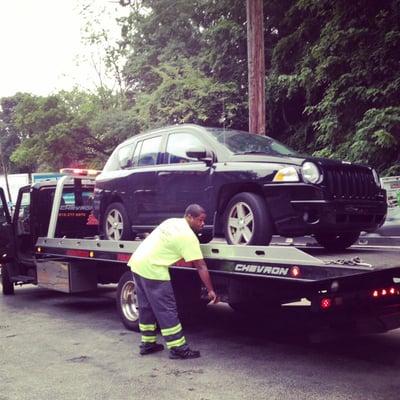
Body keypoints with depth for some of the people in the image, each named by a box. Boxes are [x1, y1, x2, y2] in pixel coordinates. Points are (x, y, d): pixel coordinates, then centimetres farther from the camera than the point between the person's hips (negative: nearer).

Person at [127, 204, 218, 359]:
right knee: (167, 311, -2)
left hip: (136, 261, 9)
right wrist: (210, 290, -7)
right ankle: (178, 348, 3)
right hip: (152, 269, -9)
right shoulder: (189, 236, -11)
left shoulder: (172, 221, 13)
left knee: (146, 307, 17)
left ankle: (147, 343, 26)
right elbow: (201, 266, -11)